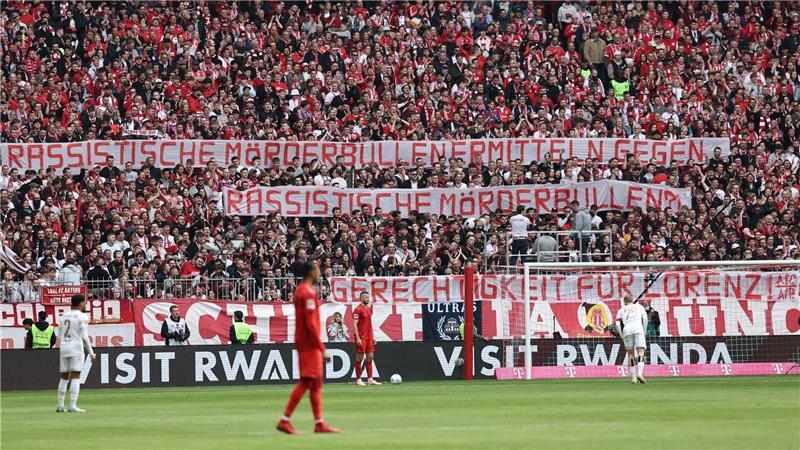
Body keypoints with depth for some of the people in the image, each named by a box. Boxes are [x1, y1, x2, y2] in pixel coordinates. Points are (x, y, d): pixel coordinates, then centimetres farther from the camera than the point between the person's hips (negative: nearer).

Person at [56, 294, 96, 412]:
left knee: (64, 377, 12)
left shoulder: (63, 316, 13)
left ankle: (60, 406, 12)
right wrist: (91, 353, -7)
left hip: (63, 349, 6)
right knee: (75, 377, -7)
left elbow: (59, 337, 13)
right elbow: (84, 337, -11)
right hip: (76, 347, -6)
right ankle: (73, 406, -16)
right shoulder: (82, 317, -5)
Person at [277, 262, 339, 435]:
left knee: (316, 383, 9)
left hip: (303, 342, 10)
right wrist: (322, 348, -19)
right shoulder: (308, 293, -15)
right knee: (306, 382, -10)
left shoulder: (300, 291, 15)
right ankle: (285, 420, -11)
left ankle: (319, 423, 9)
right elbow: (311, 324, -20)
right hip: (310, 344, -10)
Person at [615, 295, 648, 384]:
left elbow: (617, 324, 10)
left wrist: (622, 336, 16)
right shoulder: (639, 307, 23)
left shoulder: (621, 310, 23)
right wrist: (644, 331, 13)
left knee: (630, 353, 11)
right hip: (638, 329, -1)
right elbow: (645, 318, 7)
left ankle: (633, 377, 7)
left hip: (627, 330, 1)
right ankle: (639, 373, -28)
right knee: (641, 351, -6)